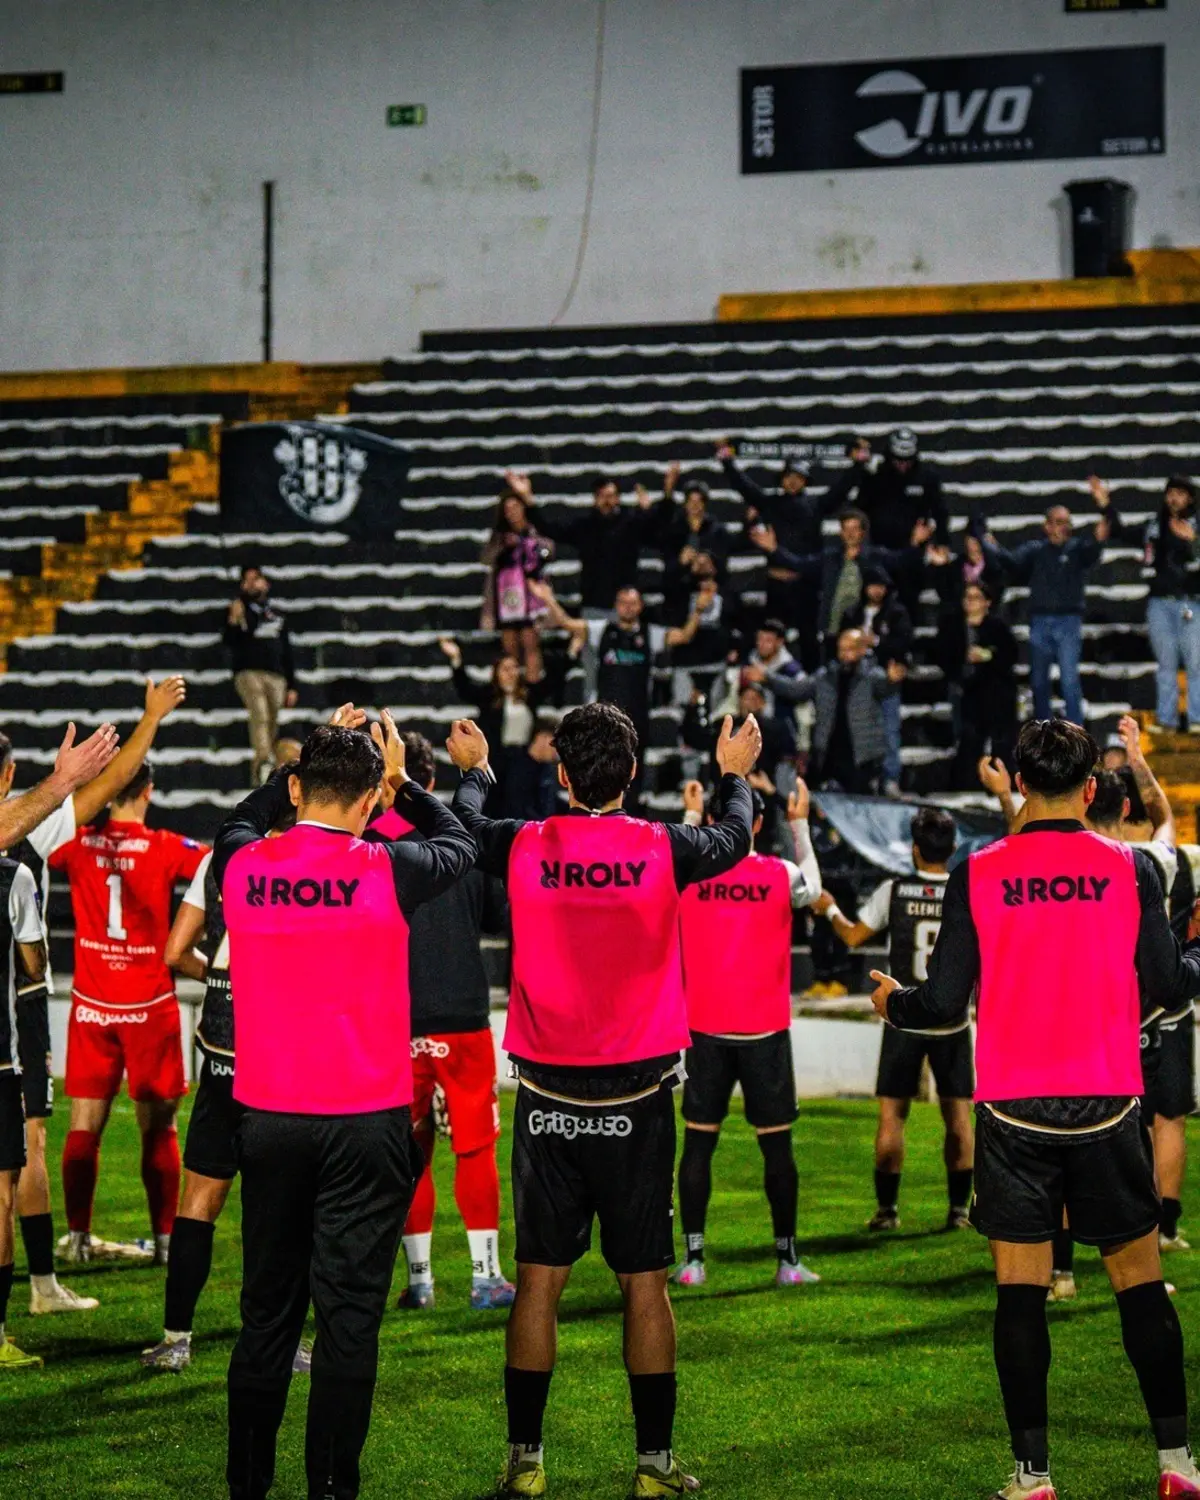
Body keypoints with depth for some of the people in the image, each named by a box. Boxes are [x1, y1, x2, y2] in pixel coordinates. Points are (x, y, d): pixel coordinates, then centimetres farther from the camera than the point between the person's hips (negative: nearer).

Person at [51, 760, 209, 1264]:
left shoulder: (78, 844, -2)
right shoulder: (168, 849, -9)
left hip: (92, 1005, 2)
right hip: (150, 1006, -2)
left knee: (85, 1124, 7)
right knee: (158, 1128, 6)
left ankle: (77, 1236, 8)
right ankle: (164, 1237, 7)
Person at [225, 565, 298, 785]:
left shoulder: (276, 612, 20)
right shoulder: (238, 609, 9)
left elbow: (287, 651, 22)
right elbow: (230, 643, -2)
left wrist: (291, 686, 18)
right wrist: (234, 621, -20)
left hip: (275, 676, 5)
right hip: (248, 672, -5)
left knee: (272, 725, 0)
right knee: (260, 716, -26)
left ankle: (258, 775, 5)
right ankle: (265, 762, -42)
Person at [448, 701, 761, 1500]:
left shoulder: (523, 848, -6)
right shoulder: (663, 850, -7)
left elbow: (466, 827, 18)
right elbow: (735, 839, 15)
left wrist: (474, 770, 39)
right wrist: (736, 776, 35)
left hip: (547, 1100, 1)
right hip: (637, 1099, -1)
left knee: (540, 1281, 6)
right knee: (645, 1283, 5)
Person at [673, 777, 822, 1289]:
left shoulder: (688, 877, -5)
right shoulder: (780, 875, -7)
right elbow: (812, 888, 17)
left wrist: (690, 816, 31)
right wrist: (799, 825, 24)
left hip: (704, 1029, 1)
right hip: (765, 1031, -1)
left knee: (699, 1142, 6)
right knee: (776, 1145, 5)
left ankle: (693, 1259, 4)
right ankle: (787, 1260, 9)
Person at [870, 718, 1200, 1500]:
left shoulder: (976, 875, -4)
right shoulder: (1130, 869, -3)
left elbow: (942, 1003, -3)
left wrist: (891, 1002, 18)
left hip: (1014, 1110, 0)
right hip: (1107, 1106, 0)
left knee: (1021, 1288, 3)